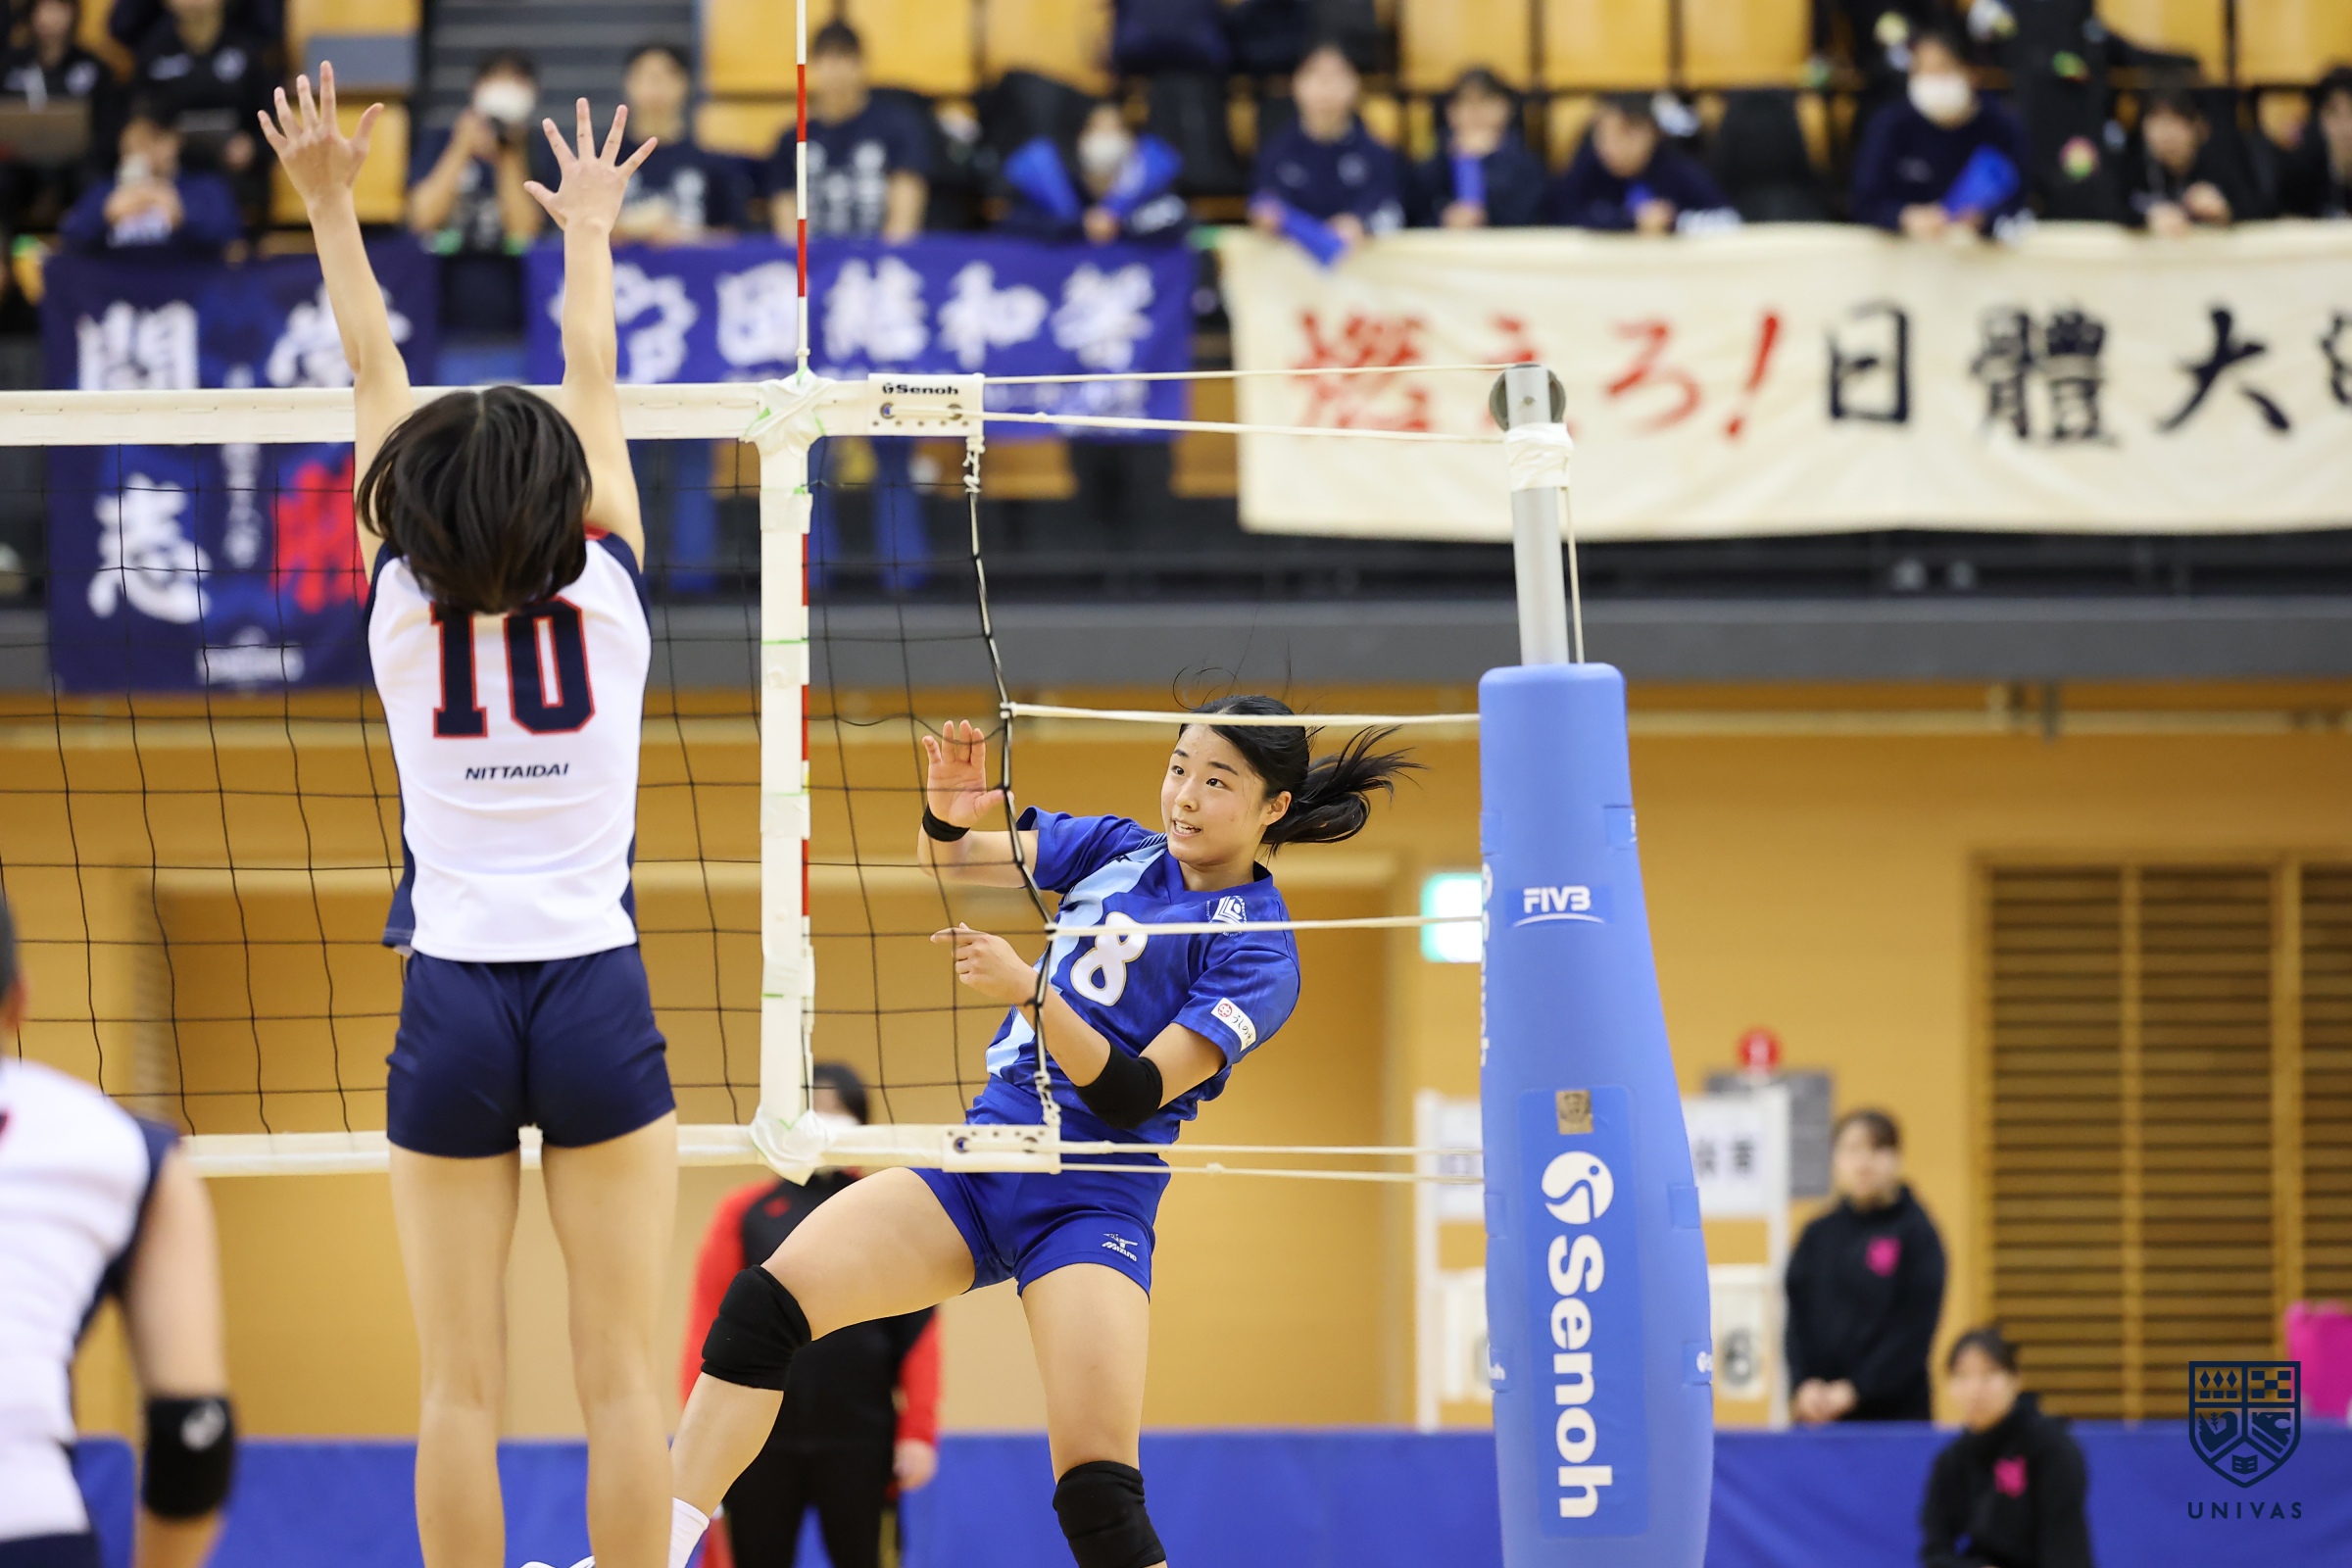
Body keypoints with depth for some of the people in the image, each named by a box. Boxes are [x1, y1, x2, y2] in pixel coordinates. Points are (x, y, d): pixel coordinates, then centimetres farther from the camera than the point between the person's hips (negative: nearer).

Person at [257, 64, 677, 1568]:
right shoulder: (606, 601, -5)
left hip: (452, 1006, 1)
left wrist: (333, 207, 11)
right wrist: (589, 233, 22)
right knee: (622, 1380, 0)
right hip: (598, 996, 0)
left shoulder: (406, 614, -4)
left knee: (461, 1388, 1)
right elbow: (596, 389, 9)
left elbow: (378, 380, 5)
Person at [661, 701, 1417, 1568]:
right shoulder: (1118, 849, 10)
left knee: (1099, 1497, -18)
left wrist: (1029, 990, -29)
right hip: (979, 1163, 5)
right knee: (765, 1302, -13)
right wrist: (947, 814, -9)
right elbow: (951, 859, 15)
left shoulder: (1258, 953, -7)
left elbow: (1133, 1096, -17)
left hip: (1089, 1200, -5)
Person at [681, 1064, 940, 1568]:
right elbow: (709, 1325, 2)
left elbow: (919, 1329, 2)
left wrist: (918, 1431, -6)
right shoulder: (744, 1213, 6)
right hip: (761, 1441, 0)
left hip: (859, 1440, 0)